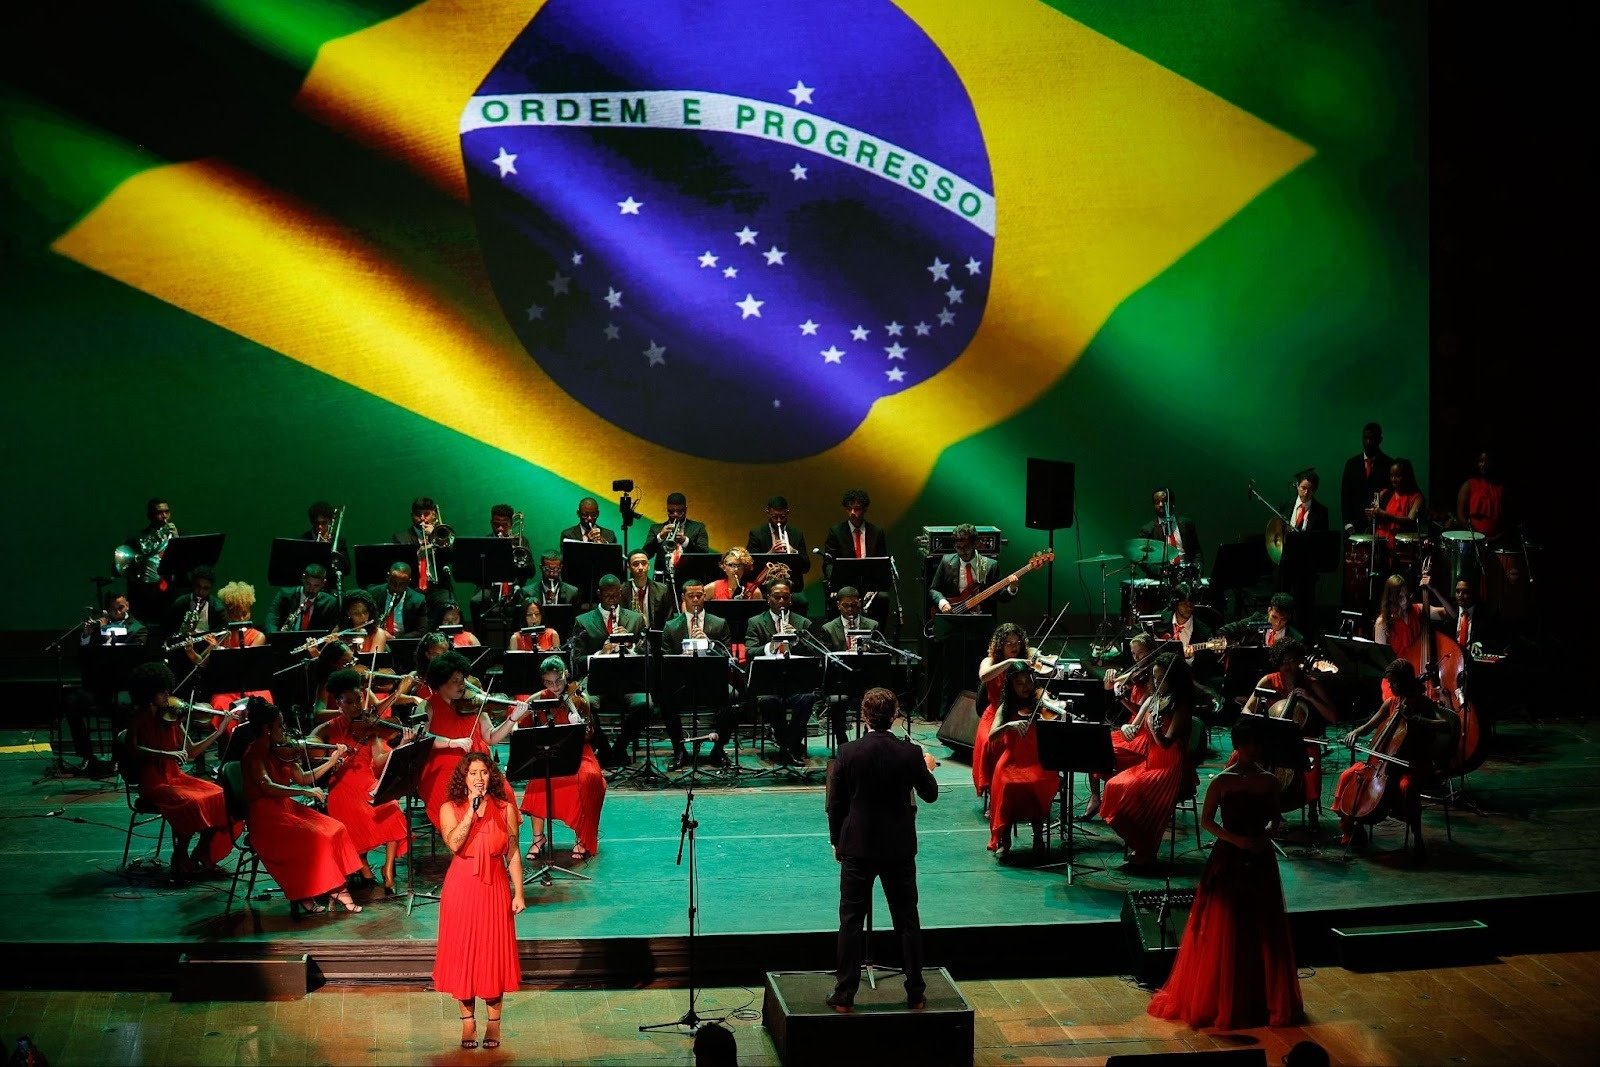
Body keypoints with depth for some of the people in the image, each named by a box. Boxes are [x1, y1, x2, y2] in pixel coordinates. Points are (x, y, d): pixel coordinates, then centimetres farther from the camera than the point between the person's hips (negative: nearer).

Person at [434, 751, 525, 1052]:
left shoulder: (505, 809, -1)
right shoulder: (450, 808, -4)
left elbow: (514, 854, 2)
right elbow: (454, 844, -21)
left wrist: (518, 893, -2)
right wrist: (471, 810, -24)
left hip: (495, 888, 0)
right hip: (461, 889, 0)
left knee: (494, 953, 4)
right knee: (462, 952, 4)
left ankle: (494, 1021, 16)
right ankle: (468, 1019, 16)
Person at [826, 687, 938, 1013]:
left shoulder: (848, 753, -10)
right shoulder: (910, 753, -9)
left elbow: (835, 804, -3)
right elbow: (930, 794, 5)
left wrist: (837, 842, 11)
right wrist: (927, 768, 25)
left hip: (857, 848, -1)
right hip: (899, 849, 1)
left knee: (851, 923, 6)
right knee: (908, 922, 11)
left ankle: (845, 995, 8)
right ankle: (916, 994, 17)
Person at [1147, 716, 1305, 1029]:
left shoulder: (1269, 781, 2)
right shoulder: (1222, 782, -7)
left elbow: (1273, 817, 12)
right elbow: (1206, 820, -4)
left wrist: (1264, 838, -9)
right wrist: (1235, 839, -17)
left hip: (1260, 861, 3)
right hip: (1228, 860, -3)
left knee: (1265, 931, 8)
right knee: (1223, 932, 1)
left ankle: (1265, 999, 21)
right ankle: (1217, 1000, 12)